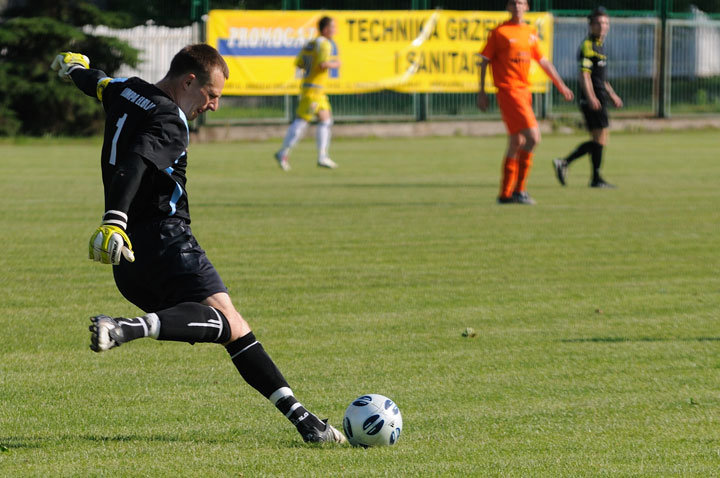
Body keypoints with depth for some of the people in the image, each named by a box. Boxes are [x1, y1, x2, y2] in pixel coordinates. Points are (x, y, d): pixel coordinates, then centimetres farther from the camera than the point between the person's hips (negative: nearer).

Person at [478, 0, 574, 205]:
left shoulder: (530, 33, 14)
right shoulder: (500, 32, -5)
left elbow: (542, 61, 23)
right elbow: (485, 61, -2)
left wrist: (560, 85, 22)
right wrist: (481, 92, -5)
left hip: (524, 91, 7)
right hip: (508, 90, -7)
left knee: (516, 143, 10)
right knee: (533, 136, -17)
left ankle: (506, 194, 17)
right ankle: (519, 189, -10)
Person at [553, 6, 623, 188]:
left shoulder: (599, 46, 21)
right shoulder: (587, 46, -10)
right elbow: (584, 74, -19)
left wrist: (612, 95, 30)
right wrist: (591, 97, -28)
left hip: (599, 99, 10)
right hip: (593, 100, -10)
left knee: (598, 140, 9)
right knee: (600, 138, -8)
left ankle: (563, 163, 9)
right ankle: (596, 178, -4)